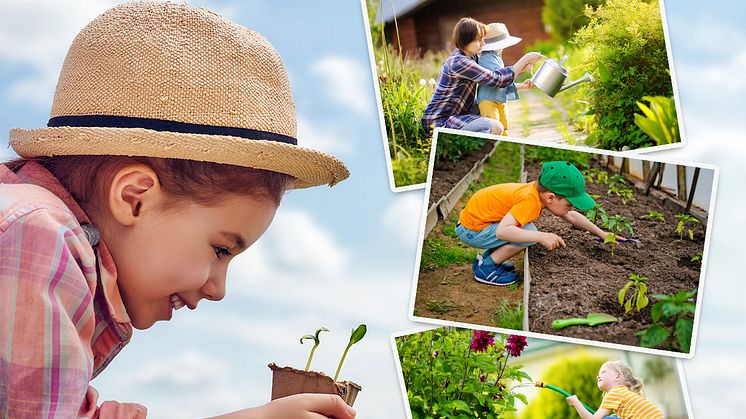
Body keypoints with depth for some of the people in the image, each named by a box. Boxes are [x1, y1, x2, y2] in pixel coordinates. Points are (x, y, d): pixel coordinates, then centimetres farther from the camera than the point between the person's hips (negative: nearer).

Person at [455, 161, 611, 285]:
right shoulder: (530, 200, -28)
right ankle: (486, 267, -6)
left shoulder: (540, 191, 1)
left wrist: (601, 233, 15)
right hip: (470, 230, -9)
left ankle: (485, 258, 16)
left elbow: (571, 216, 16)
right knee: (528, 233, -20)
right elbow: (502, 231, -39)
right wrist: (541, 237, -38)